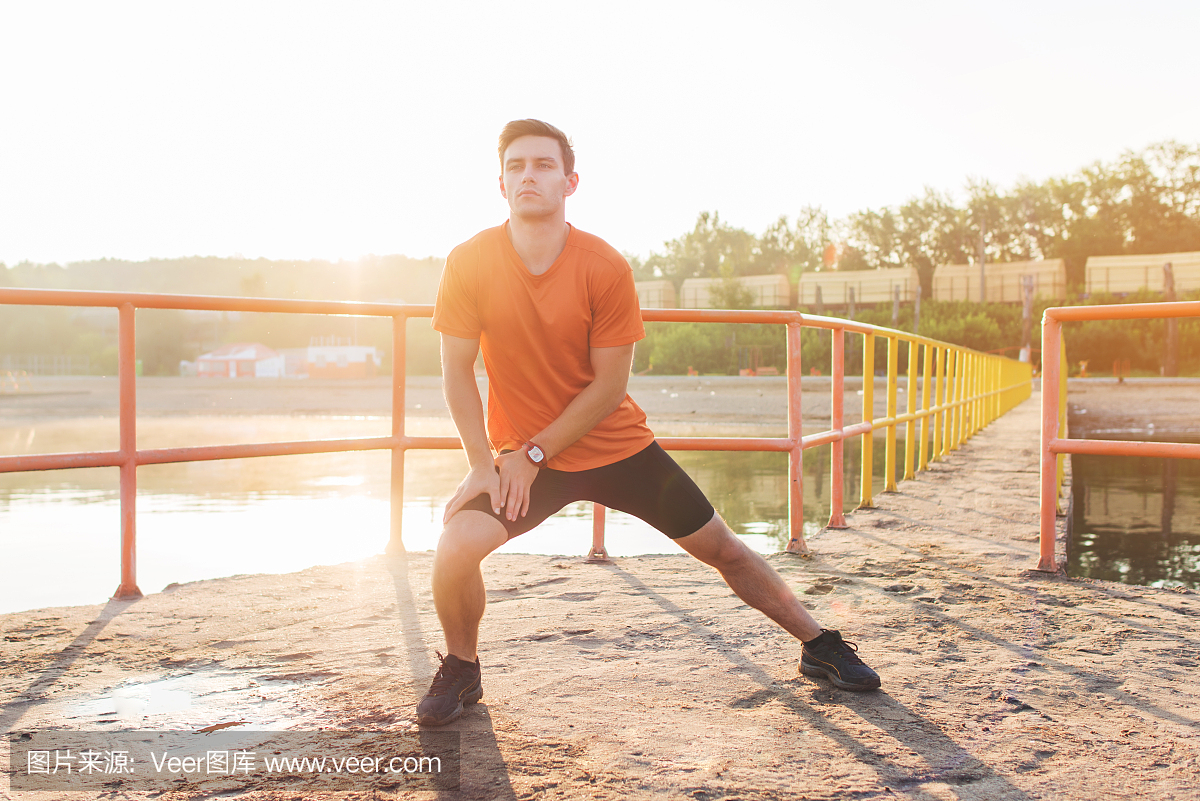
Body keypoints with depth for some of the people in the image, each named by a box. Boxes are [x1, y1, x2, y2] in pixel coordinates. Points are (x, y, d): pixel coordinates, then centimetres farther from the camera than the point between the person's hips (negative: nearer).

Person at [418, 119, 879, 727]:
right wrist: (483, 465, -14)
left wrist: (534, 453, -15)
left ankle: (819, 646, 26)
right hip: (519, 454, 0)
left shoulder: (605, 267, -15)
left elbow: (609, 385, -11)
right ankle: (461, 670, 6)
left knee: (720, 547, 5)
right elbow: (457, 371, -6)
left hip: (616, 444, 1)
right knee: (456, 547, -25)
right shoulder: (469, 263, -12)